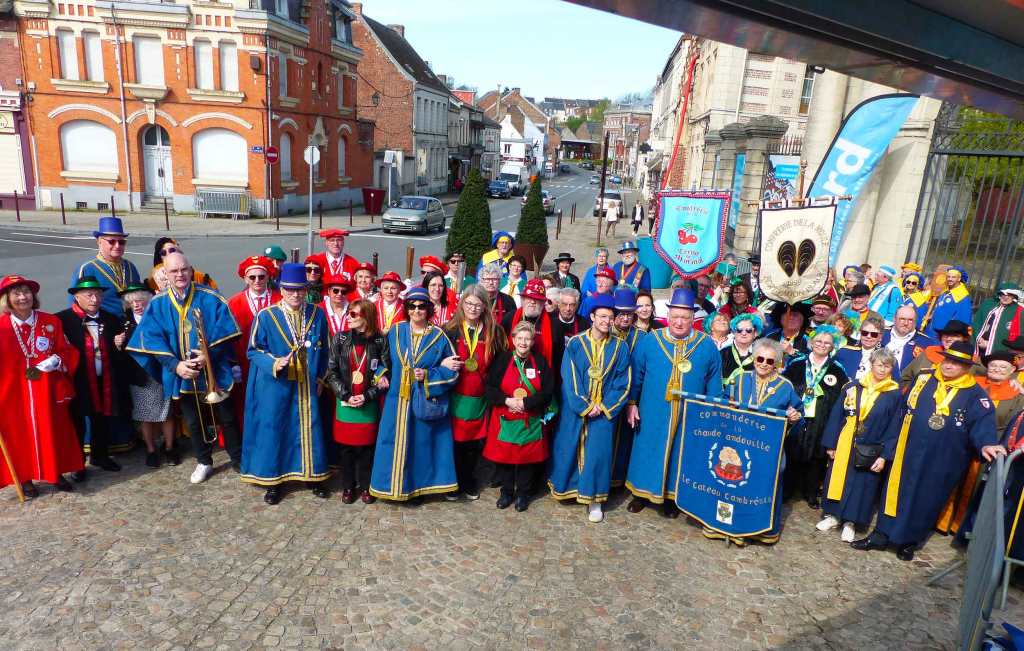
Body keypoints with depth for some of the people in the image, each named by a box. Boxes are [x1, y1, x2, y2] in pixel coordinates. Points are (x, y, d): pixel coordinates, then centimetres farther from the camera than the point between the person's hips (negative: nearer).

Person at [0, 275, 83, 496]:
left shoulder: (51, 322, 2)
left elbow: (67, 350, 5)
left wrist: (56, 360, -14)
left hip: (47, 390, 2)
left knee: (53, 432, 10)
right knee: (19, 434, 6)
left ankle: (56, 474, 25)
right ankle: (25, 479, 20)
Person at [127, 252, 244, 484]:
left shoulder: (211, 298, -7)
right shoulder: (157, 305, 0)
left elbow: (224, 333, -8)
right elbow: (153, 340, -5)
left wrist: (209, 356, -22)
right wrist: (176, 365, -18)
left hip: (215, 371, -2)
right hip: (183, 375, 2)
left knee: (227, 418, 8)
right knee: (194, 422, 14)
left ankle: (238, 460, 25)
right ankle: (204, 462, 33)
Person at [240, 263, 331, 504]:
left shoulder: (317, 314, 0)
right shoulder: (266, 316, -7)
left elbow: (324, 349, 9)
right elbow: (254, 350, -2)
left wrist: (320, 377, 6)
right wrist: (274, 363, -19)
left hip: (307, 386, 2)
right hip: (275, 385, -2)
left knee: (309, 429, 10)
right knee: (273, 429, 6)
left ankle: (311, 475, 26)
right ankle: (273, 479, 21)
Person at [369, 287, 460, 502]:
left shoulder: (439, 337, -1)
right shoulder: (395, 331, 4)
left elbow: (452, 371, -3)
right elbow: (385, 361, 11)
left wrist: (427, 376, -14)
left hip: (427, 403, -1)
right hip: (398, 400, 1)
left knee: (423, 443, 6)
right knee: (396, 444, 5)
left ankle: (420, 485, 22)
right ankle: (396, 484, 21)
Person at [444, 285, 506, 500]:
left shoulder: (494, 332, 3)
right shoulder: (450, 329, -1)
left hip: (480, 399, 2)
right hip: (455, 397, -1)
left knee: (475, 442, 9)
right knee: (454, 440, 4)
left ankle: (468, 481, 29)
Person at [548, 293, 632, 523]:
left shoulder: (620, 347, -2)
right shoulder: (575, 344, -5)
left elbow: (622, 383, -2)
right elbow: (569, 379, -8)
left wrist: (603, 406, -9)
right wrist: (583, 406, -14)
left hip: (604, 410, 0)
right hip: (575, 408, 0)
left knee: (598, 452, 2)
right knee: (568, 449, 9)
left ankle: (594, 500, 16)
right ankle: (564, 486, 30)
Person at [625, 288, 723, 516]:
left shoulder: (707, 346, -1)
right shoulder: (649, 341, -4)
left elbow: (714, 385, 5)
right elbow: (636, 375, 2)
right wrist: (631, 403, -1)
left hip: (691, 418, 1)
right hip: (653, 414, 0)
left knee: (680, 455, 11)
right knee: (649, 452, 10)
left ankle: (672, 496, 30)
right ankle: (642, 493, 29)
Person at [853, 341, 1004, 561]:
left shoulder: (975, 395, -4)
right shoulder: (923, 381, 5)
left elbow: (983, 421, -18)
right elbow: (902, 412, 11)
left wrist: (986, 443, -40)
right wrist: (890, 447, 11)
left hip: (940, 462, -2)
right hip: (907, 453, 3)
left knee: (926, 500, 10)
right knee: (896, 492, 9)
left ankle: (909, 542, 26)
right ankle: (881, 535, 20)